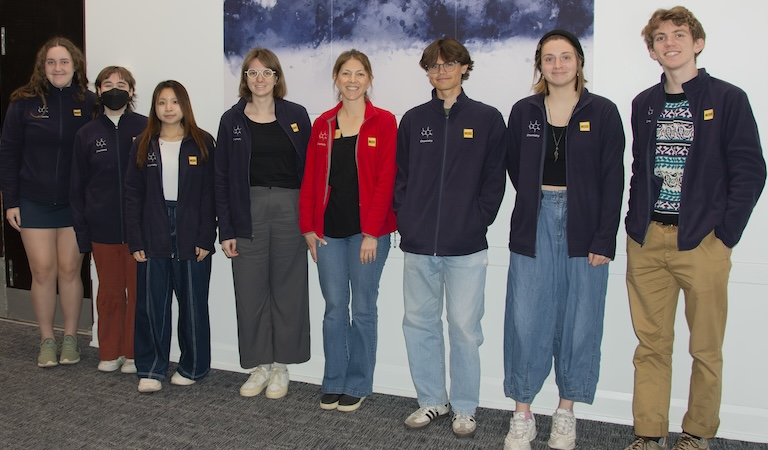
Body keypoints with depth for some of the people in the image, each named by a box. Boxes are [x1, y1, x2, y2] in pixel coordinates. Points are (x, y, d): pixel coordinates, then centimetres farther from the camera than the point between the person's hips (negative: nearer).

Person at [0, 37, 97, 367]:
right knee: (42, 271, 3)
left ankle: (70, 337, 21)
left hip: (76, 203, 0)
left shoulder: (89, 103, -2)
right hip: (33, 201, 0)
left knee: (69, 269, 6)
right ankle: (47, 340, 18)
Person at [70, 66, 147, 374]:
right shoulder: (87, 134, 7)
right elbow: (78, 186, 10)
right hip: (103, 228, 2)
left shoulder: (145, 128, -1)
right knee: (109, 292, 11)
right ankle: (109, 352, 25)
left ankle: (134, 353, 20)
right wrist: (82, 231, 4)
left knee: (138, 291, 5)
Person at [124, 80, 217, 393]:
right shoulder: (143, 146, 8)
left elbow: (209, 194, -2)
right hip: (153, 238, 2)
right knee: (151, 305, 4)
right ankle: (150, 369, 17)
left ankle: (193, 366, 20)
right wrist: (135, 241, -1)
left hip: (191, 237, -2)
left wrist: (206, 238, -8)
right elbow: (133, 196, 6)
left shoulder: (202, 144, 1)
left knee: (193, 304, 6)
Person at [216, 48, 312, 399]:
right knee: (250, 292, 4)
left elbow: (309, 168, 3)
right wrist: (225, 230, -2)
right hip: (248, 213, 1)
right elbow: (222, 177, 4)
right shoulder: (232, 120, 5)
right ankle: (259, 366, 19)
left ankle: (280, 366, 19)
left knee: (287, 289, 5)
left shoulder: (296, 116, 4)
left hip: (289, 209, 0)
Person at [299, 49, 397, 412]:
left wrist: (372, 232, -13)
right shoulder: (322, 125, 9)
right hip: (329, 229, 3)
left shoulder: (383, 123, -3)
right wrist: (308, 227, 2)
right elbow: (310, 179, 9)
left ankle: (358, 385, 20)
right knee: (334, 308, 8)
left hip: (368, 231, -3)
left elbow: (386, 179, -8)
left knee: (363, 308, 6)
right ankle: (333, 383, 21)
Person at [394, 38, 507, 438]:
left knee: (464, 326, 2)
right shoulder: (413, 120, 11)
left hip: (466, 246, -3)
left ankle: (464, 408, 18)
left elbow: (494, 180, 2)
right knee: (419, 323, 10)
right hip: (418, 244, 3)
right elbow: (400, 176, 12)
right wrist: (405, 220, 2)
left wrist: (478, 221, -6)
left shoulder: (487, 119, 3)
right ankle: (431, 400, 25)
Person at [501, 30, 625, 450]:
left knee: (578, 321, 6)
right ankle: (522, 416, 13)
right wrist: (540, 200, 4)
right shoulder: (523, 111, 6)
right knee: (526, 319, 1)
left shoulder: (602, 112, 0)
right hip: (534, 226, 1)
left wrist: (604, 239, -9)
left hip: (584, 228, -1)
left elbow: (613, 180, -3)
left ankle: (565, 414, 21)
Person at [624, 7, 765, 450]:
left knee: (706, 348, 6)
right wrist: (634, 225, 8)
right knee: (651, 344, 8)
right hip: (646, 243, 4)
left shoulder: (728, 99, 0)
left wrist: (725, 235, -8)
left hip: (702, 243, -3)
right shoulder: (644, 104, 13)